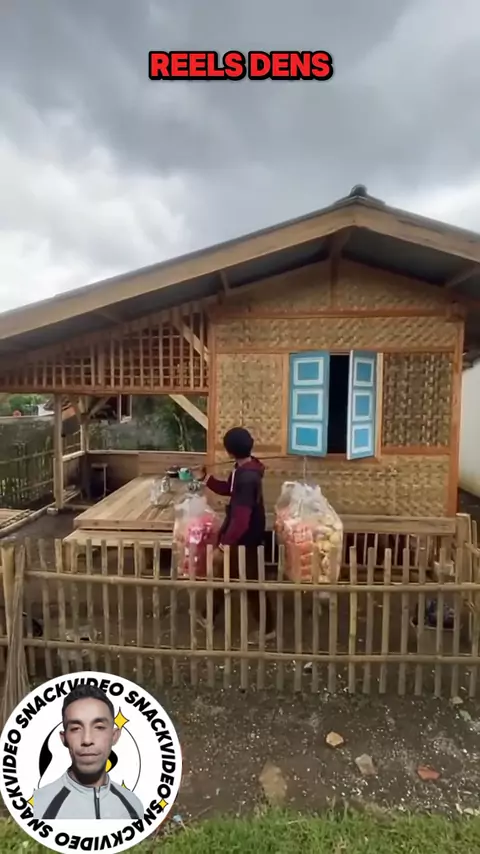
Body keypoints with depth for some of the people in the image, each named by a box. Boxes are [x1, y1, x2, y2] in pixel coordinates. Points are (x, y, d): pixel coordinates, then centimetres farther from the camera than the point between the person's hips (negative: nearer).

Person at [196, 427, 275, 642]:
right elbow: (228, 489, 18)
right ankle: (209, 617, 42)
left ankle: (267, 629, 30)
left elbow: (241, 519, -33)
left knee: (251, 583, 9)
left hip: (245, 539, -10)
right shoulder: (244, 469, 0)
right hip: (240, 536, 10)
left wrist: (222, 546, -30)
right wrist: (206, 478, 10)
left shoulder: (247, 478, -31)